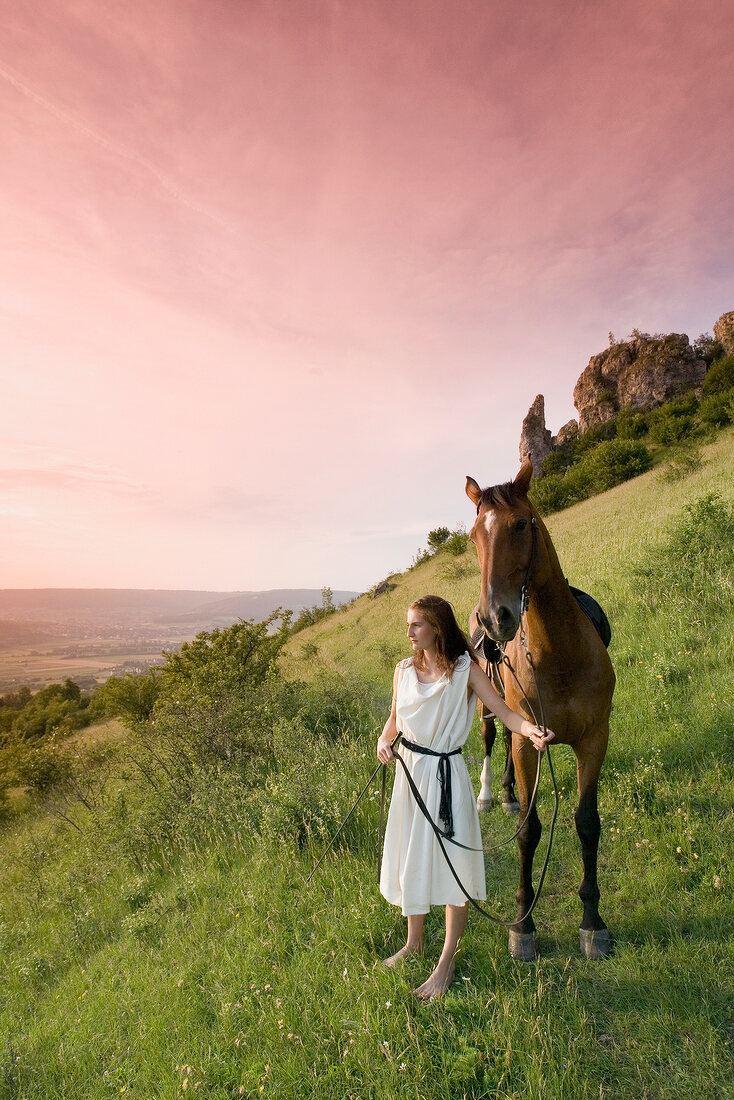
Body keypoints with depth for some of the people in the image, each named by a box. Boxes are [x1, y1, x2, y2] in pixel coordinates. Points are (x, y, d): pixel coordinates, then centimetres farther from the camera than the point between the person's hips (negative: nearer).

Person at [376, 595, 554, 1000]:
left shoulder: (465, 671, -12)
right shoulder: (405, 670, 0)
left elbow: (504, 712, -17)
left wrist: (531, 730, -37)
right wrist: (384, 741, -10)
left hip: (446, 775, -5)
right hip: (409, 772, 5)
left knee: (452, 865, 5)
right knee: (409, 859, 19)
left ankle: (447, 961, 26)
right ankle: (414, 942, 43)